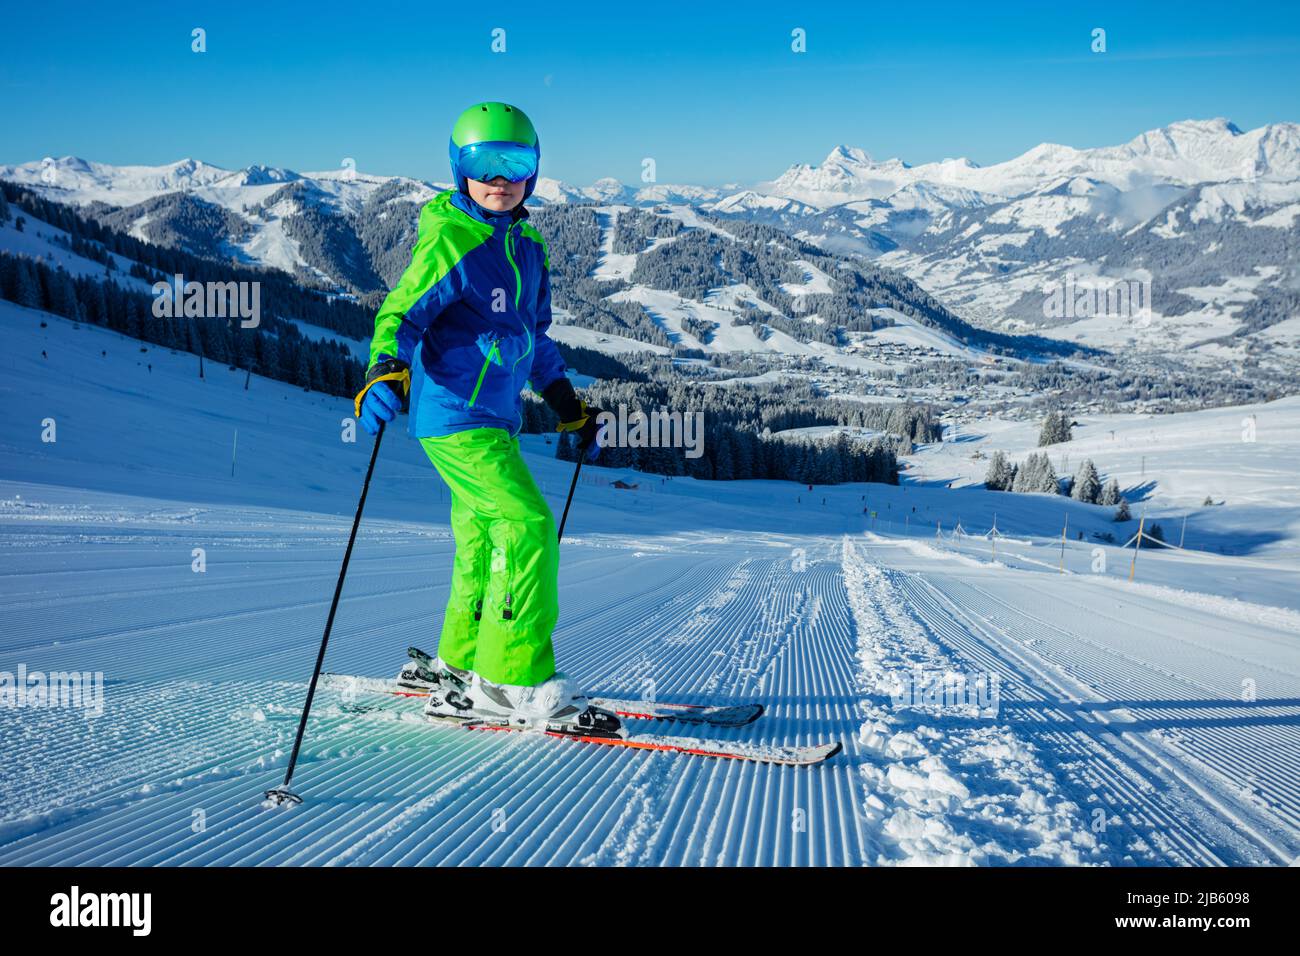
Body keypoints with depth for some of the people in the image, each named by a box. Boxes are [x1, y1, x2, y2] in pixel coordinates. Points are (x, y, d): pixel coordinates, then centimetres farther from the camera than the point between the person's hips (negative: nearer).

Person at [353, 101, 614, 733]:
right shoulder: (450, 241, -9)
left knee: (483, 542, 14)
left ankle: (459, 666, 28)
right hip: (454, 416, -9)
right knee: (527, 526, -16)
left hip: (496, 419, 9)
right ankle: (515, 681, -12)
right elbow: (404, 311, -17)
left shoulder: (527, 247, 16)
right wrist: (386, 370, -37)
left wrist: (570, 407, 30)